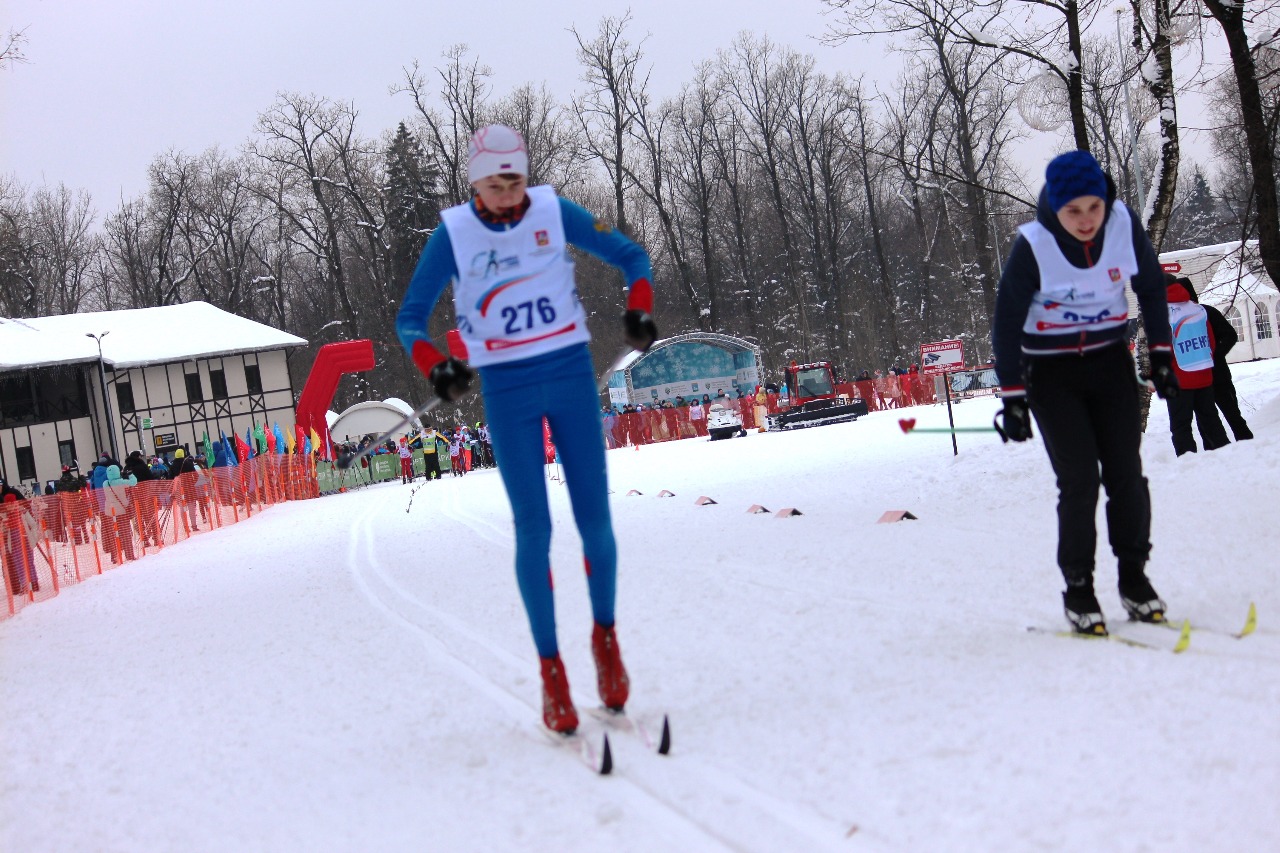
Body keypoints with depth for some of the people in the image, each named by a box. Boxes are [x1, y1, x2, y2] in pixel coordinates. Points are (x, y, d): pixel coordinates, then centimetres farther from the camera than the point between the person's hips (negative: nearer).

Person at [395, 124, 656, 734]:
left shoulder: (556, 213, -2)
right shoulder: (453, 235, -4)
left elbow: (631, 256, 7)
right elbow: (410, 319, 0)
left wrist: (638, 309, -12)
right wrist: (436, 367, -20)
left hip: (571, 374, 1)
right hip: (506, 391, -1)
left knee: (595, 521, -1)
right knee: (533, 530, -4)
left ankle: (604, 632, 23)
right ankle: (551, 669, 5)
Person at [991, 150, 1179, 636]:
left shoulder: (1124, 225, -12)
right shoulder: (1033, 246, -20)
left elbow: (1151, 287, 6)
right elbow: (1007, 322, -11)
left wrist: (1161, 353, 7)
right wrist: (1012, 396, -11)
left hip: (1110, 362, 3)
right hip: (1051, 372, -3)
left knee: (1126, 474, -1)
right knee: (1080, 481, -9)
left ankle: (1134, 577, 14)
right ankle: (1078, 590, 3)